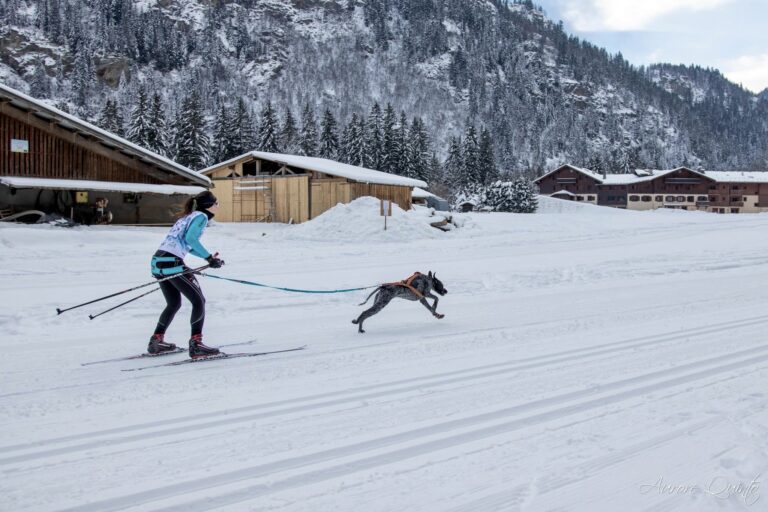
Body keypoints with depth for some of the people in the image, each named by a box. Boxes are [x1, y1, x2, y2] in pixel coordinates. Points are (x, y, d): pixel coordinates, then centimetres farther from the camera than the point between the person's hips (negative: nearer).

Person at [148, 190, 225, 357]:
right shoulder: (201, 216, -1)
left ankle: (156, 341, 26)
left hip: (158, 261, 9)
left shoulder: (188, 217, 25)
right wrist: (209, 257, -13)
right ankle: (196, 345, -4)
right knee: (199, 301, 0)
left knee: (174, 304, 23)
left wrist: (209, 257, 27)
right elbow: (190, 238, -17)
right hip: (172, 263, -9)